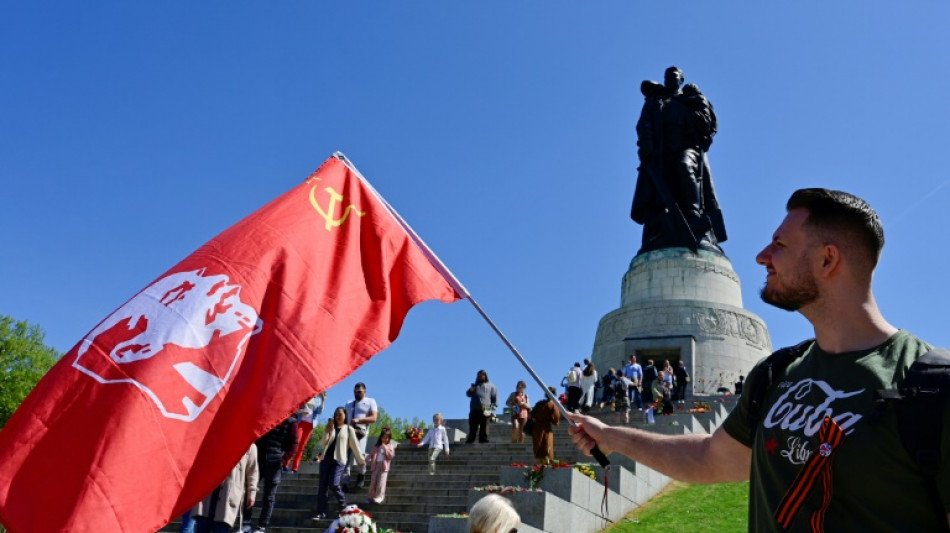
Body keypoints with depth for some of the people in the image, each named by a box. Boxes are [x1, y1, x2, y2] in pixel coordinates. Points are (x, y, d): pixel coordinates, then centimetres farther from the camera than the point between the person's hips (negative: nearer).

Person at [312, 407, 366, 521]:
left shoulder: (349, 429, 8)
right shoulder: (331, 428, 18)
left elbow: (355, 446, 7)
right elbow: (322, 444, 10)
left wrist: (361, 461, 6)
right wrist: (327, 432, -3)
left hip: (339, 460, -4)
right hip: (326, 459, 4)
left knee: (333, 484, -18)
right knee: (322, 486, -3)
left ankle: (343, 504, 7)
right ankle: (321, 513, -1)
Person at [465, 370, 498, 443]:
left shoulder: (490, 386, 14)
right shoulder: (475, 385, 22)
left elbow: (495, 396, 8)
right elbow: (468, 394, 19)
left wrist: (494, 406, -6)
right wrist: (470, 391, -5)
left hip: (485, 410, -2)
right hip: (474, 410, 2)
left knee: (484, 427, -4)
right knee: (472, 427, 0)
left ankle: (483, 440, -3)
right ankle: (469, 440, 1)